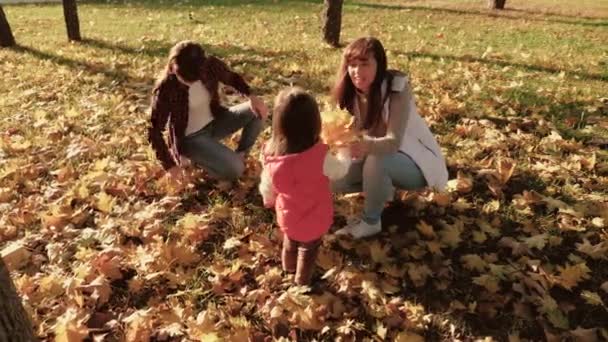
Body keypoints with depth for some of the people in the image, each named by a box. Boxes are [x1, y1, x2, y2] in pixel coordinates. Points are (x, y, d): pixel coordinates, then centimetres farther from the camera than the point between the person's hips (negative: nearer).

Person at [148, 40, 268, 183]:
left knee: (258, 111, -12)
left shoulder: (211, 65, -16)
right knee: (234, 170, -24)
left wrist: (251, 96, -13)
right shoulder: (165, 89, -26)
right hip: (190, 138, -5)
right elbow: (154, 131, -18)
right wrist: (169, 165, -20)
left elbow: (233, 78, 6)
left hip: (215, 121, 5)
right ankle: (199, 158, 6)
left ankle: (240, 155, 5)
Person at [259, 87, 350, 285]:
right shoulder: (319, 157, -35)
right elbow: (340, 171, -12)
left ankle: (288, 267, 61)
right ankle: (302, 281, 51)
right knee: (308, 249, 27)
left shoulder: (270, 153, -24)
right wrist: (346, 151, 8)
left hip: (287, 216, 3)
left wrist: (269, 201, 16)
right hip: (314, 219, -3)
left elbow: (267, 186, -7)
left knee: (290, 241, 34)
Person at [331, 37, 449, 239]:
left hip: (416, 162, -5)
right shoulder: (349, 93, -11)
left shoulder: (397, 89, -28)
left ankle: (370, 222, -11)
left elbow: (394, 142, -36)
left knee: (376, 160, -36)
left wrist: (365, 145, -56)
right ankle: (382, 191, 13)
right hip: (379, 156, 6)